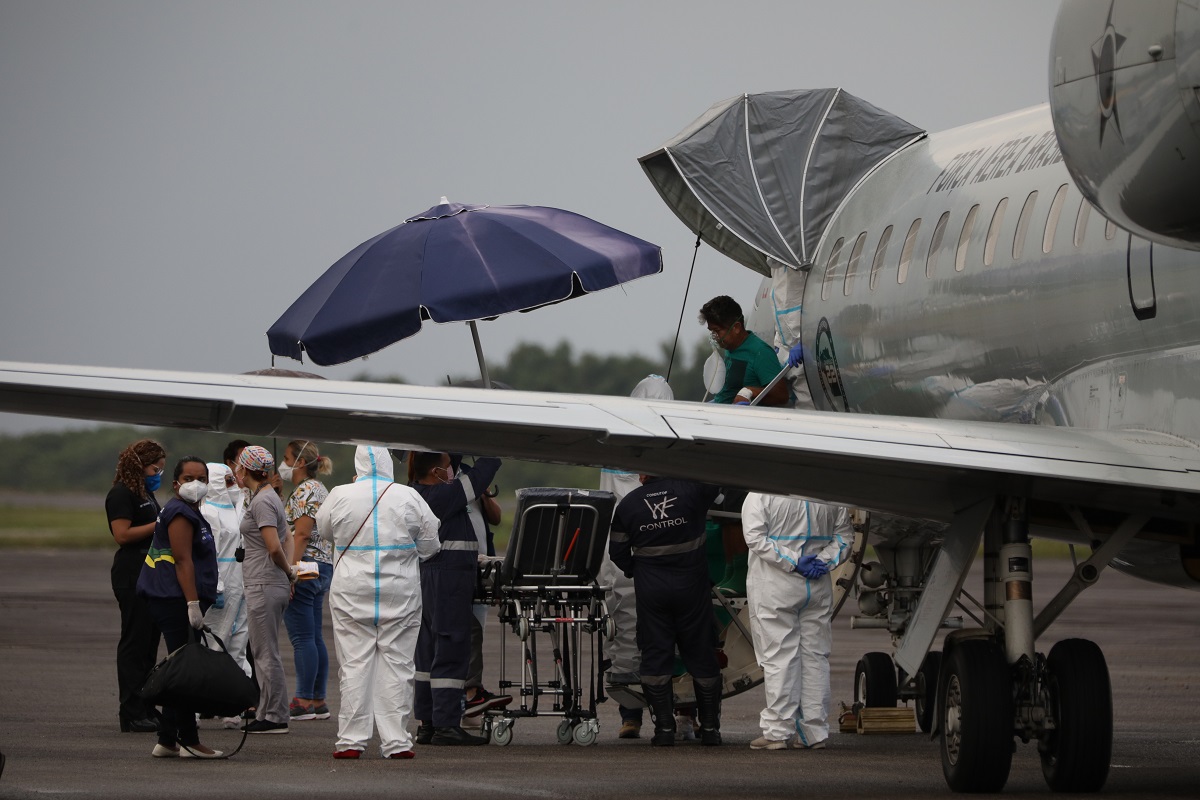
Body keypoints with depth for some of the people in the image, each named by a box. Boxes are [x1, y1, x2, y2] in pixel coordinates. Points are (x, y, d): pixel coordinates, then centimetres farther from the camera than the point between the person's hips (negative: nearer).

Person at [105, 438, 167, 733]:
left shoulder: (146, 493, 19)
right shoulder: (121, 494, -10)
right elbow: (122, 534, -19)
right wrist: (159, 525, -18)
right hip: (132, 574, -10)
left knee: (149, 642, 10)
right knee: (134, 642, -8)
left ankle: (146, 709, 14)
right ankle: (131, 714, -8)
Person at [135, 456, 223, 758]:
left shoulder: (191, 512, 22)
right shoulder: (180, 514, -11)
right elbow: (183, 560, -18)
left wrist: (201, 600, 29)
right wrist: (193, 603, -23)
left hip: (175, 602, 11)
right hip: (177, 601, -11)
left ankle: (167, 741, 13)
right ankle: (189, 741, -9)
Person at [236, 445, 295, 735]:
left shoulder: (262, 501, -15)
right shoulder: (269, 497, 16)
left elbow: (275, 547, -22)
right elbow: (287, 539, 23)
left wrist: (288, 571, -6)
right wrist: (289, 569, 12)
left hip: (264, 586, -10)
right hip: (274, 584, 10)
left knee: (266, 653, -5)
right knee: (262, 652, 14)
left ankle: (275, 717, -2)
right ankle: (267, 713, 18)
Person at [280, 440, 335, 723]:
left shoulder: (305, 492, -12)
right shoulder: (321, 489, 19)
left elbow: (301, 535, -19)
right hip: (324, 566, 10)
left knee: (302, 638, -9)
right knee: (314, 638, 10)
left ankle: (304, 702, -9)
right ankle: (318, 700, 10)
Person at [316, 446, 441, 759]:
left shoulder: (340, 496, -4)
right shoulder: (409, 498, -3)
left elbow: (324, 530, 14)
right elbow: (430, 546, 5)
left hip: (352, 593, 0)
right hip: (400, 595, 0)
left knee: (354, 663, 2)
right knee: (396, 664, 3)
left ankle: (351, 740, 1)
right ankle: (397, 741, 2)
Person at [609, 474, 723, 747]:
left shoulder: (627, 505, -2)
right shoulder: (691, 490, -8)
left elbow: (617, 551, 5)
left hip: (650, 589, 0)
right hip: (691, 586, 0)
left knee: (655, 657, 6)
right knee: (701, 657, 8)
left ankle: (664, 727, 1)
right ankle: (710, 728, 12)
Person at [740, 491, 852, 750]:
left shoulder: (761, 494, -9)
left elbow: (755, 537, -16)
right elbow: (844, 533, 8)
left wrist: (793, 562, -15)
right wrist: (823, 560, -2)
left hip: (774, 586, -4)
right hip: (818, 585, 4)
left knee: (777, 655, -1)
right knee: (816, 655, 9)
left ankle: (778, 731, -3)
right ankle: (815, 732, 10)